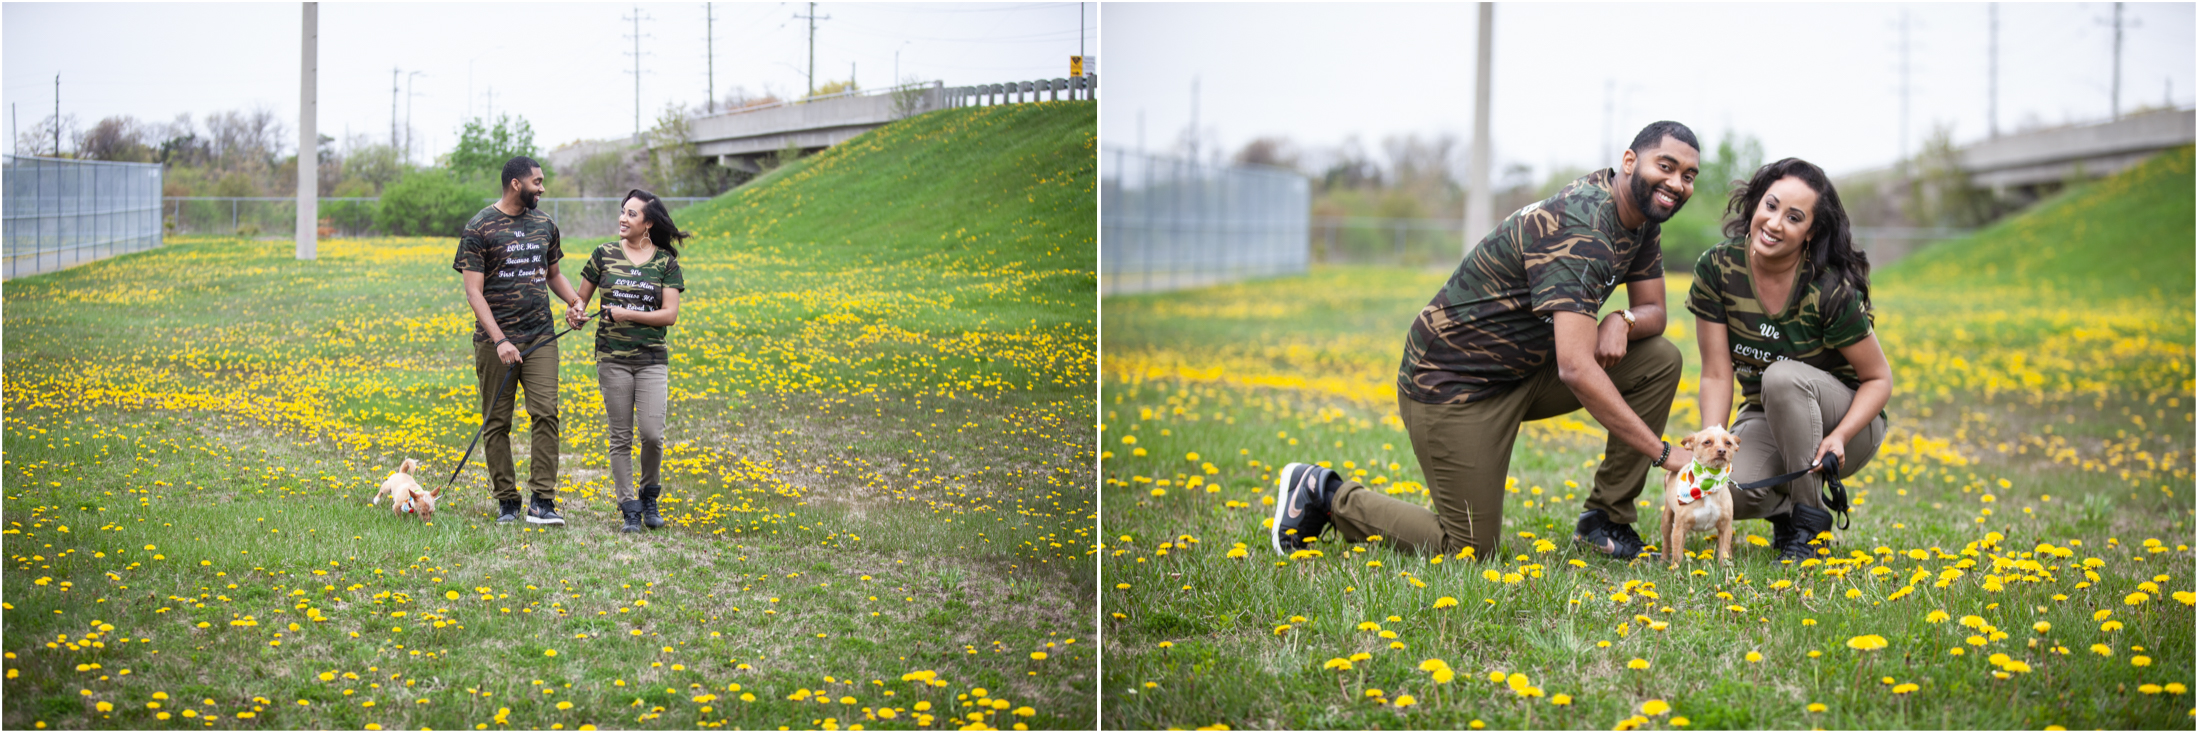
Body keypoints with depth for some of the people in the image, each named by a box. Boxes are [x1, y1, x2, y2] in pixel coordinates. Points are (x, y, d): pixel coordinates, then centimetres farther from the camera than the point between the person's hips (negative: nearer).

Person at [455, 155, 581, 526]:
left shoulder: (545, 225, 11)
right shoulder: (479, 228, -6)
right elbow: (473, 291, -10)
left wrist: (577, 302, 4)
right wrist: (499, 340, -20)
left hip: (540, 336, 4)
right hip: (495, 339, -3)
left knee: (545, 413, -9)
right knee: (497, 422, 3)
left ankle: (543, 501, -7)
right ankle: (506, 501, 13)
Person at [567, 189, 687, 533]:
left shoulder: (666, 262, 3)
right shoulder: (604, 255, 5)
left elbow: (670, 314, -4)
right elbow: (581, 296, 15)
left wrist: (628, 314, -13)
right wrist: (577, 311, -8)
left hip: (652, 358, -1)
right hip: (613, 357, 1)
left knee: (652, 433, -10)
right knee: (621, 436, 2)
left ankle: (649, 493, 17)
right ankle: (629, 508, 10)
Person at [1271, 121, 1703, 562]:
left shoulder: (1642, 218, 1)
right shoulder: (1577, 231, -29)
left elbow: (1652, 311, 10)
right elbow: (1576, 370, -36)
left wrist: (1621, 322, -16)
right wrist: (1662, 452, -33)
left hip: (1526, 368, 9)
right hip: (1454, 382, -9)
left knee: (1659, 360, -5)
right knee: (1470, 550, -8)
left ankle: (1605, 522, 5)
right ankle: (1328, 496, 10)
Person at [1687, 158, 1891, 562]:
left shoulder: (1830, 290, -23)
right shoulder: (1716, 269, -14)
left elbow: (1879, 379, -13)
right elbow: (1716, 374, -11)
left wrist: (1838, 437, -31)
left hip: (1848, 422, -2)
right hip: (1766, 421, 2)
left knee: (1782, 377, -36)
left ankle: (1808, 520, -18)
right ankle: (1783, 504, 7)